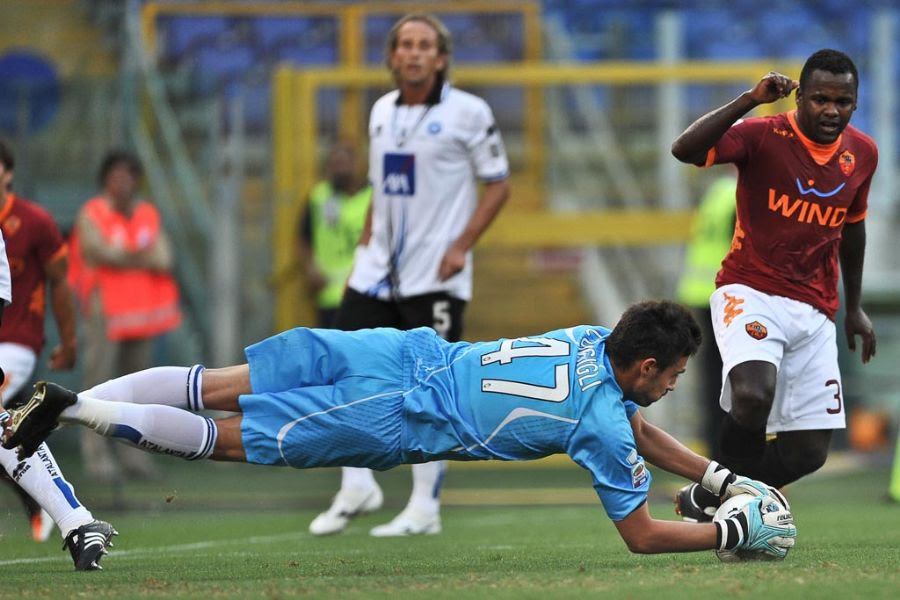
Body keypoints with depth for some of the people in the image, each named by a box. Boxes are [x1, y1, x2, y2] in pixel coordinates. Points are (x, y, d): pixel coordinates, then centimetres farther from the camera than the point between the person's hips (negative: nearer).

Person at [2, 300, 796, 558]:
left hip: (414, 353, 7)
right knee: (233, 437, -1)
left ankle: (77, 397, 5)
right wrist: (732, 533, 1)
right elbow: (641, 534, -8)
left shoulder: (598, 340, 10)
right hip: (409, 418, -7)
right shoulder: (602, 424, -13)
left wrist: (719, 476, 25)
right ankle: (74, 411, -6)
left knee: (221, 387, 9)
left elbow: (640, 430, 29)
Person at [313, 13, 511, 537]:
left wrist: (461, 246, -13)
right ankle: (357, 488, 12)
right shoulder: (382, 111, 10)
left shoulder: (468, 112, -7)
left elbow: (498, 185, -4)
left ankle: (426, 507, 5)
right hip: (379, 270, 6)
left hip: (435, 276, -6)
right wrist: (367, 239, 13)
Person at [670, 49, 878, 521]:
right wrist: (750, 101, -32)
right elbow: (685, 150, -26)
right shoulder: (763, 136, -10)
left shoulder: (863, 153, 6)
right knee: (753, 394, -34)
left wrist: (854, 307, 26)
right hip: (749, 293, -5)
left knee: (808, 453, 0)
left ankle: (706, 499, 24)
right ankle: (712, 495, -9)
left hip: (814, 312, 5)